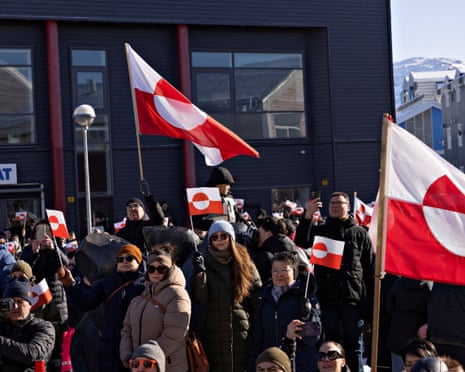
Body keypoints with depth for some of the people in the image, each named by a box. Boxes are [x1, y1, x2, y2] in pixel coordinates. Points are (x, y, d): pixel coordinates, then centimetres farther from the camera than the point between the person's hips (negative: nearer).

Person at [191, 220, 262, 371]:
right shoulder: (205, 262, 4)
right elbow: (200, 299, -6)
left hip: (240, 333, 1)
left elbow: (257, 298, 10)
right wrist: (199, 272, -19)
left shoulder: (244, 263, 8)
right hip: (212, 334, -1)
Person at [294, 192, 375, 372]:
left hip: (353, 298, -1)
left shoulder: (360, 233, 8)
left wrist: (369, 302, -1)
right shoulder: (320, 230, 10)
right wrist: (308, 215, -23)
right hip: (328, 297, 1)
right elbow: (301, 242, -11)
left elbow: (371, 269, 7)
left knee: (353, 344, 4)